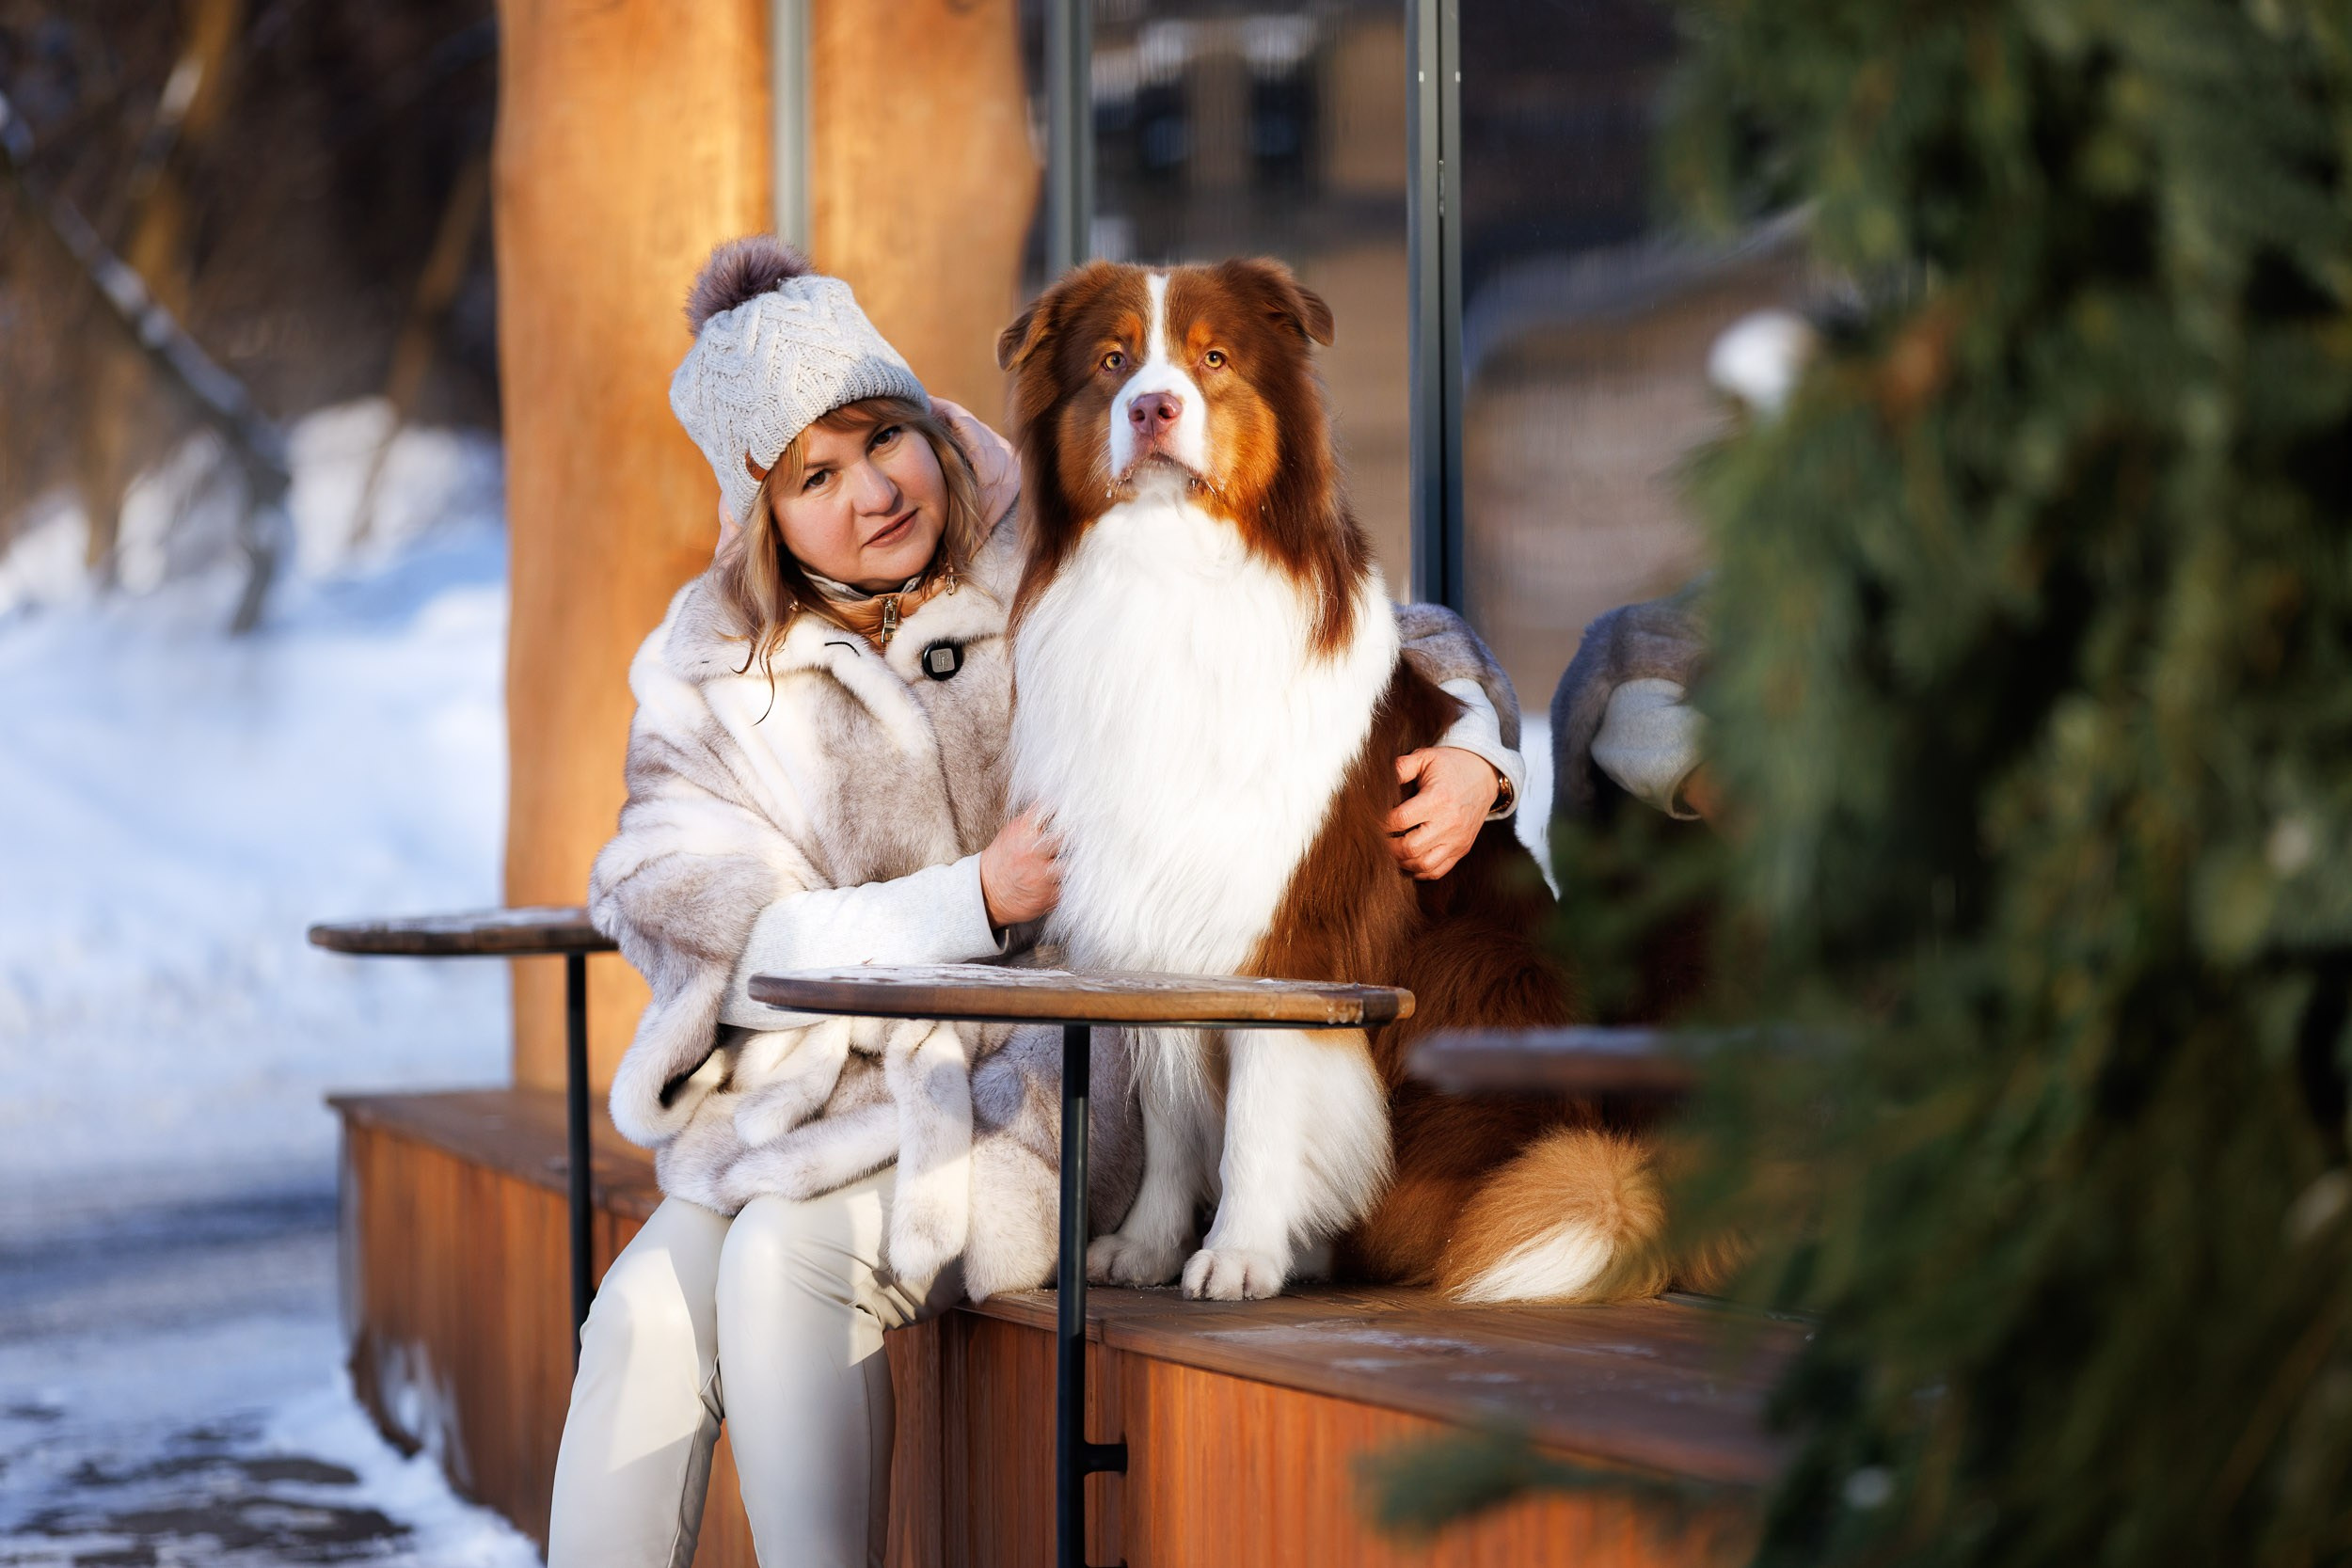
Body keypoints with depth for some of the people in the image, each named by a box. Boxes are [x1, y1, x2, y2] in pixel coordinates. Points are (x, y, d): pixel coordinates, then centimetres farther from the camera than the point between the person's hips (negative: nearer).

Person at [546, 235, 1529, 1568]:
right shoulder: (710, 671, 8)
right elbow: (715, 937, -4)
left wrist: (1473, 749, -13)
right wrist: (979, 898, -13)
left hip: (1039, 1093, -3)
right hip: (824, 1088, 3)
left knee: (787, 1254, -29)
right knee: (650, 1306, -23)